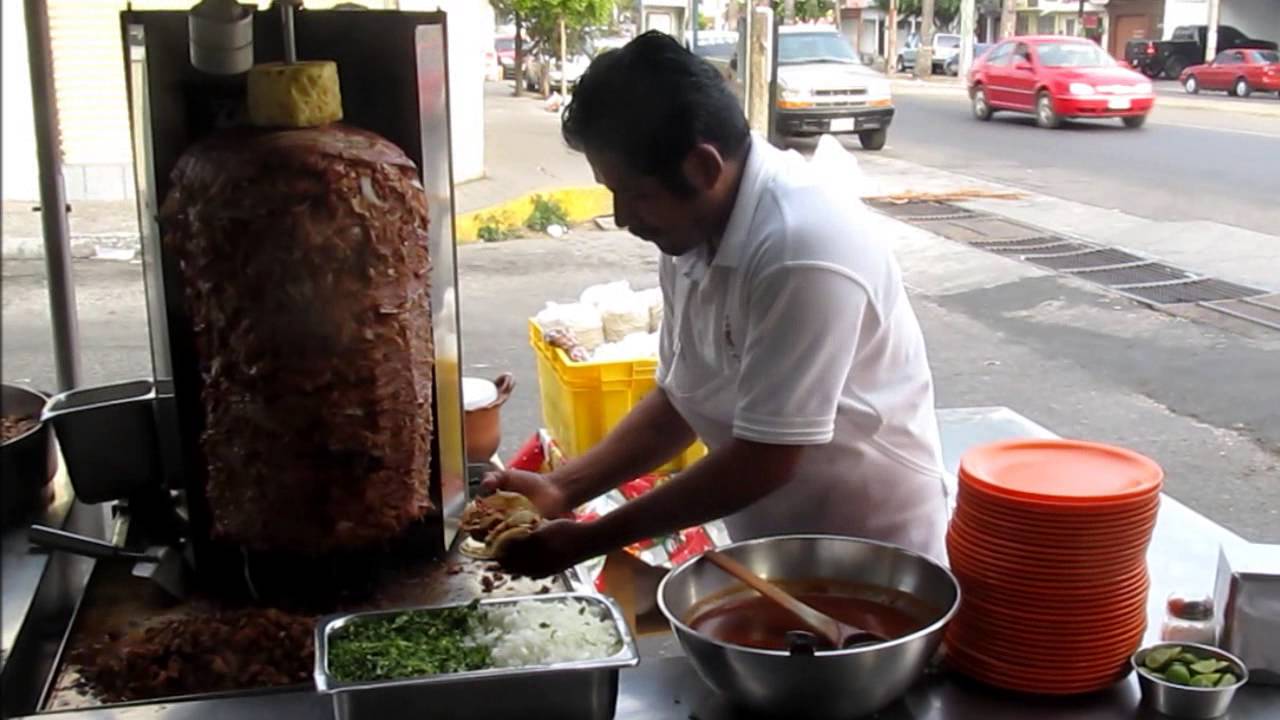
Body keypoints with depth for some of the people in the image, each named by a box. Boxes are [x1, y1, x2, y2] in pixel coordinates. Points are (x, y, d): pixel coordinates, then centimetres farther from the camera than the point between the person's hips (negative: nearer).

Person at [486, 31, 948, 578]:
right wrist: (563, 487, -6)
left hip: (868, 548, -7)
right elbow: (680, 401, 5)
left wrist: (590, 540, -20)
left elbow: (764, 461, -27)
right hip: (772, 544, 7)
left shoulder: (804, 249, -29)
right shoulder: (691, 228, -5)